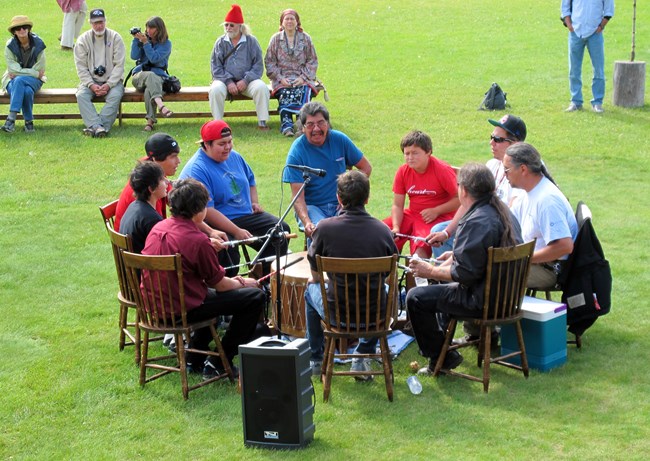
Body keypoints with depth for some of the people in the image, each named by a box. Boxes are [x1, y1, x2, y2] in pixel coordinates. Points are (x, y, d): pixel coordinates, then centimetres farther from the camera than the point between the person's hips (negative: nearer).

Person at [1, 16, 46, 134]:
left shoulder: (38, 44, -5)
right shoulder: (10, 45, -6)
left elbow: (39, 69, -7)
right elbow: (13, 70, -12)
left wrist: (19, 74, -11)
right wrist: (35, 73, -14)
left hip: (34, 80, 0)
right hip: (13, 80, 0)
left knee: (19, 81, -36)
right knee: (26, 91, -37)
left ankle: (11, 119, -37)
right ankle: (29, 121, -27)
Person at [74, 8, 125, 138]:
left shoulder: (115, 38, 0)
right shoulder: (83, 40, 2)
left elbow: (119, 65, -4)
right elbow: (81, 67, -1)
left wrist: (108, 85, -16)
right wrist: (92, 85, -15)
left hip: (112, 80, -1)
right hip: (90, 80, 1)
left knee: (115, 95, -32)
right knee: (81, 95, -28)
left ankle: (94, 126, -37)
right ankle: (98, 126, -41)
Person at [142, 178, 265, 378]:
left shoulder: (157, 228, 1)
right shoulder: (198, 240, -21)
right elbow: (219, 285, -10)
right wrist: (244, 283, 10)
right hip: (181, 311, -9)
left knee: (212, 295, 35)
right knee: (255, 296, -2)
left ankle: (194, 359, 32)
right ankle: (218, 364, 4)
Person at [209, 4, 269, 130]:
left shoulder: (251, 41, 4)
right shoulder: (221, 42, 6)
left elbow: (258, 65, 0)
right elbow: (215, 66, 1)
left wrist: (246, 81, -15)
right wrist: (228, 82, -14)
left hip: (247, 81, 0)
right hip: (225, 80, 0)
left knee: (261, 87, -30)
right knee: (215, 89, -32)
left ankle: (262, 122, -22)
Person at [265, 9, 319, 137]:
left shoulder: (305, 38, 12)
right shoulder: (276, 39, 11)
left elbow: (312, 61, 10)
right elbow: (269, 62, 8)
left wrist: (303, 77, -5)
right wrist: (280, 78, -8)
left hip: (302, 78, 1)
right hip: (282, 79, -1)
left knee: (303, 92, -33)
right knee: (284, 93, -33)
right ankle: (286, 126, -49)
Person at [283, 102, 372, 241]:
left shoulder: (339, 139, 1)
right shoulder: (296, 152, -9)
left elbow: (366, 167, 12)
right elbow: (298, 197, -14)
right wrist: (307, 223, -32)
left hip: (340, 204, 3)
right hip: (311, 207, -2)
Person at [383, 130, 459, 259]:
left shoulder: (442, 170, -14)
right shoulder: (403, 172, -1)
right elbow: (397, 205, 1)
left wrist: (436, 211, -18)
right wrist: (396, 228, -15)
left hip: (439, 217, -6)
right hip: (412, 214, 6)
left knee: (421, 245, -33)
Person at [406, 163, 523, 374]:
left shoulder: (477, 222, -24)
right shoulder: (502, 211, 7)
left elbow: (464, 273, -24)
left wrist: (430, 271, -12)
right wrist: (455, 255, 24)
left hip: (483, 300, -11)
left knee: (416, 298, -6)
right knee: (445, 286, 34)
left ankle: (441, 357, 3)